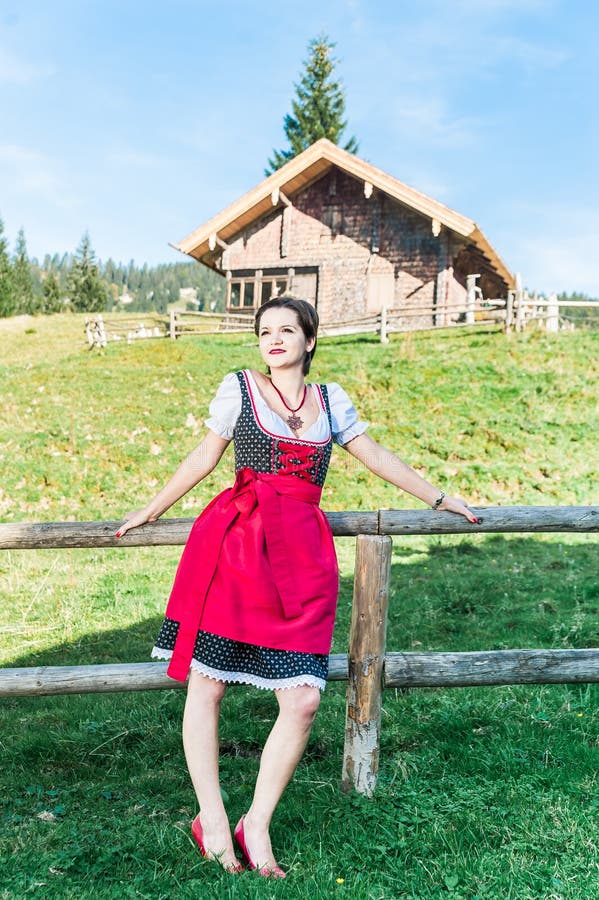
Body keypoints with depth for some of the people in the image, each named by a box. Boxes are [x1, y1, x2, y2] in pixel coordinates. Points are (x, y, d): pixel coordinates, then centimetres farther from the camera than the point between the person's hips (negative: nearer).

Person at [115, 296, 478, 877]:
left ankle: (256, 828, 8)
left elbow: (376, 457, 24)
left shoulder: (331, 400, 16)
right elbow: (204, 457, 15)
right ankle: (211, 819, 13)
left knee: (303, 700, -7)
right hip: (236, 540, -2)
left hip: (303, 551, 2)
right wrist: (151, 511, 20)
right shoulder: (239, 388, 8)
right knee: (206, 683, -1)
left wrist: (439, 499, 28)